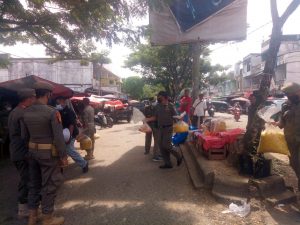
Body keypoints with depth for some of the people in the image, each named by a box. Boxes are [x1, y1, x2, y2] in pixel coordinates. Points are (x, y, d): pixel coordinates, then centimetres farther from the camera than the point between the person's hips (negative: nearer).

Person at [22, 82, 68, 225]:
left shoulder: (26, 112, 1)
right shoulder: (52, 112, -19)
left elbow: (24, 135, 7)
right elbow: (58, 137, -19)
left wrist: (32, 146, 19)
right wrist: (63, 156, -11)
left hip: (32, 151, 7)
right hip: (49, 153, -6)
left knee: (34, 183, 19)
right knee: (49, 185, 6)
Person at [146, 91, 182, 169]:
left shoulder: (170, 106, -8)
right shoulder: (158, 106, 8)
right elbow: (155, 117, 13)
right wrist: (148, 119, 1)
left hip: (168, 128, -6)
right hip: (160, 128, 6)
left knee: (166, 145, -11)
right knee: (161, 146, 7)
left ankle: (178, 157, 14)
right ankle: (168, 163, 19)